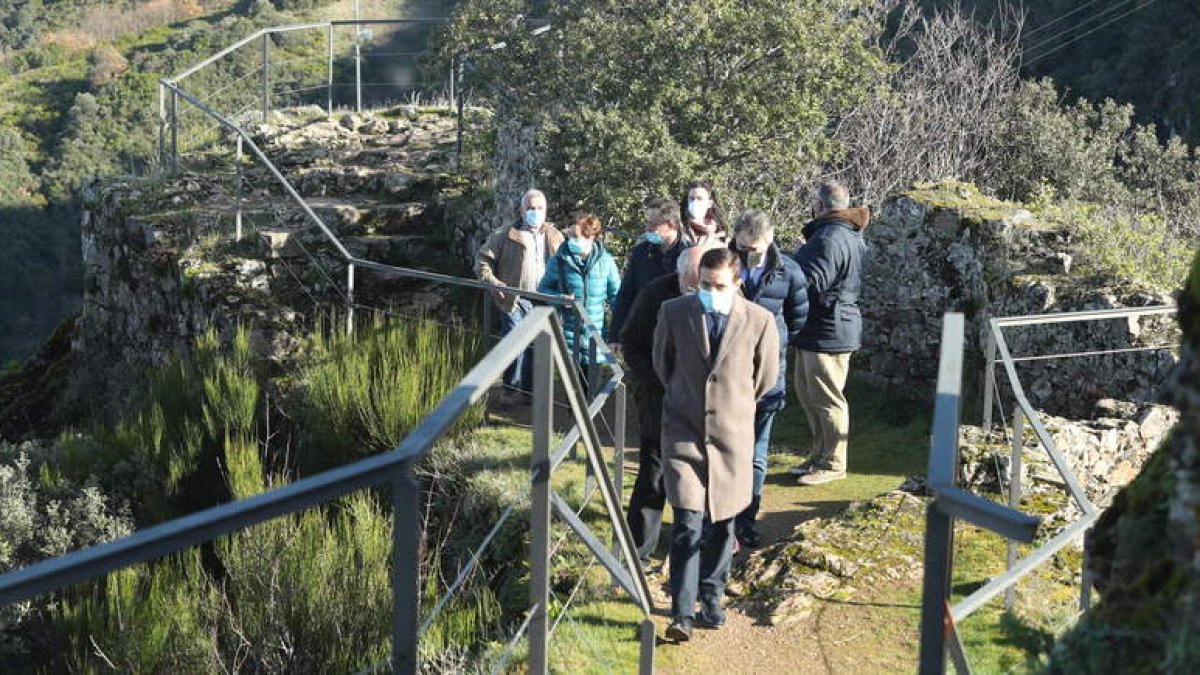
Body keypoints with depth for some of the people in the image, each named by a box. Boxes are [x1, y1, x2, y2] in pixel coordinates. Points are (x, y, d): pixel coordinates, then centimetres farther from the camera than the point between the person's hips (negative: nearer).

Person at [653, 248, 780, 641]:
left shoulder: (759, 321, -9)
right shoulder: (674, 313, -6)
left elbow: (765, 377, 8)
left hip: (731, 435, 1)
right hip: (683, 432, -1)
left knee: (721, 524, 12)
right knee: (687, 524, -8)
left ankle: (711, 599, 29)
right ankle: (683, 613, -4)